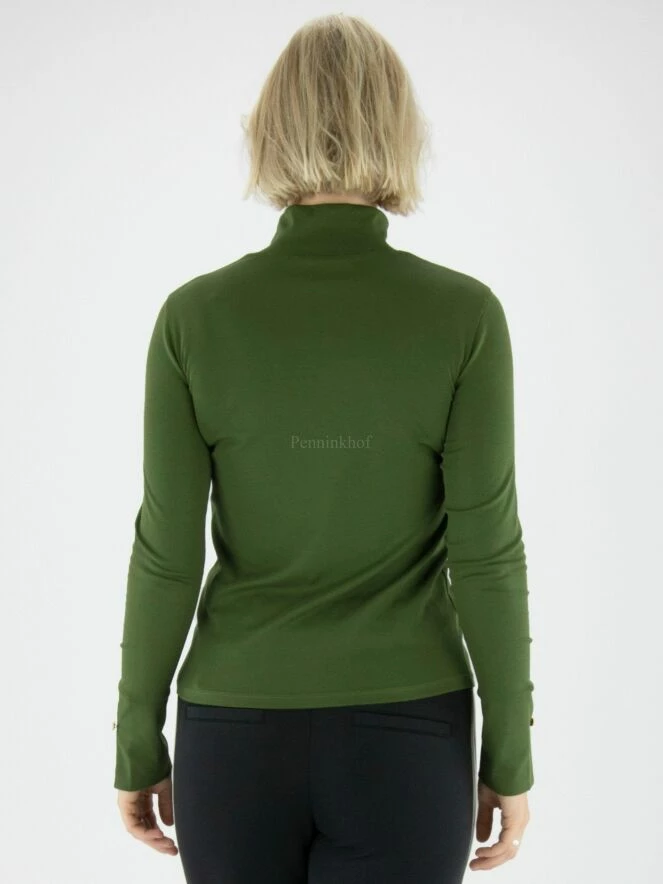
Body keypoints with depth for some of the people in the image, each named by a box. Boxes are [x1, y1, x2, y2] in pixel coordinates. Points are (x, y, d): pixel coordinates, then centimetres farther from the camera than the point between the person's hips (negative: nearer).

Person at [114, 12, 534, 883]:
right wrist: (511, 756, 2)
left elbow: (167, 555, -7)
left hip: (240, 737, 1)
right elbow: (486, 555, -10)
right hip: (403, 740, -1)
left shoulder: (196, 315, -8)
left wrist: (139, 748, 6)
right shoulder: (463, 315, -10)